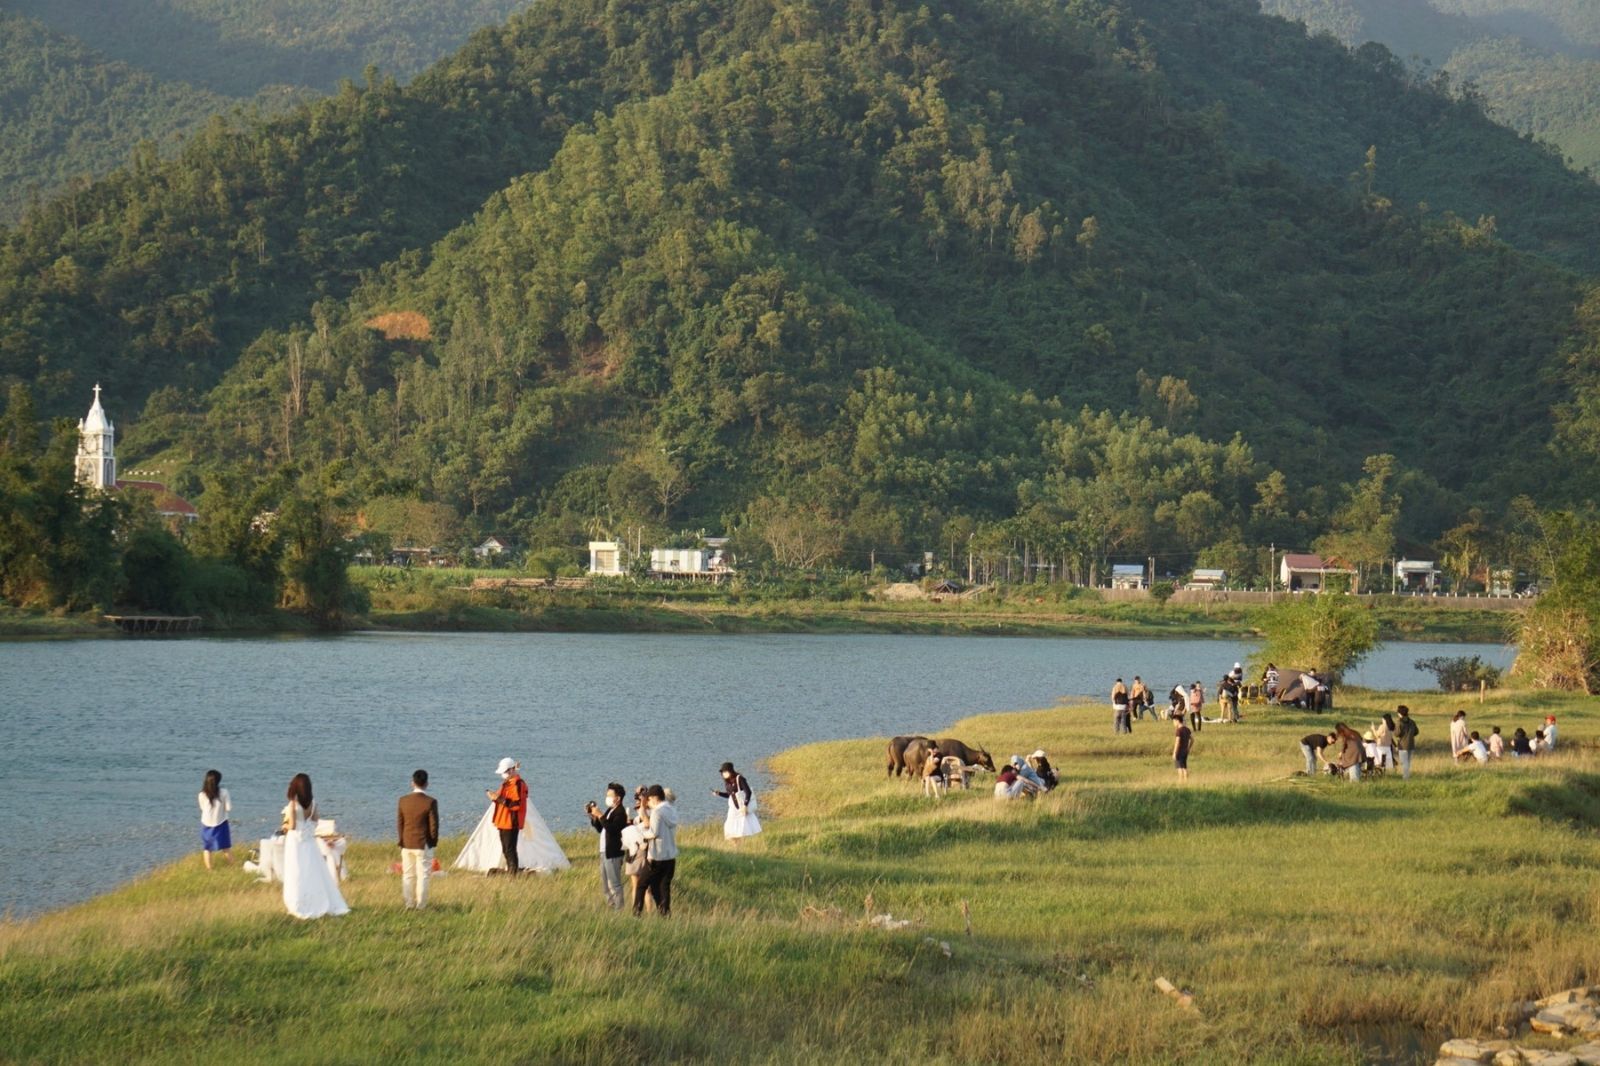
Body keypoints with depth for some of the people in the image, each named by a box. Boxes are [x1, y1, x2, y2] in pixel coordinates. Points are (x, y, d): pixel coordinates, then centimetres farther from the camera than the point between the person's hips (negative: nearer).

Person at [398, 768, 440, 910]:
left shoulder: (403, 800, -2)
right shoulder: (430, 802, -13)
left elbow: (399, 823, 4)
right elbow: (433, 825, -10)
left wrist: (401, 841, 14)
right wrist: (433, 842, 4)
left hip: (406, 844, 4)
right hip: (424, 845, -4)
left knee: (407, 875, 12)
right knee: (423, 875, 3)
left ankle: (408, 904, 14)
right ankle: (420, 905, 3)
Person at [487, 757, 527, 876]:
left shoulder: (518, 784, -15)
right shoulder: (506, 783, 16)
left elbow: (517, 804, -21)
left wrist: (500, 799, -27)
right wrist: (495, 797, 2)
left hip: (511, 822, -10)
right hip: (503, 822, 10)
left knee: (510, 849, -10)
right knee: (505, 850, 13)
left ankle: (514, 873, -8)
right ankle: (510, 871, 20)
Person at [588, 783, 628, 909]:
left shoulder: (620, 812, -14)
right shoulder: (609, 811, 15)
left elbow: (611, 829, -27)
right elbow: (600, 829, 18)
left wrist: (600, 816, -24)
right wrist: (593, 816, 5)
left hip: (613, 854, -10)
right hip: (604, 852, 10)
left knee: (614, 885, -7)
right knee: (605, 885, 15)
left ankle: (618, 909, -3)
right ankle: (610, 907, 22)